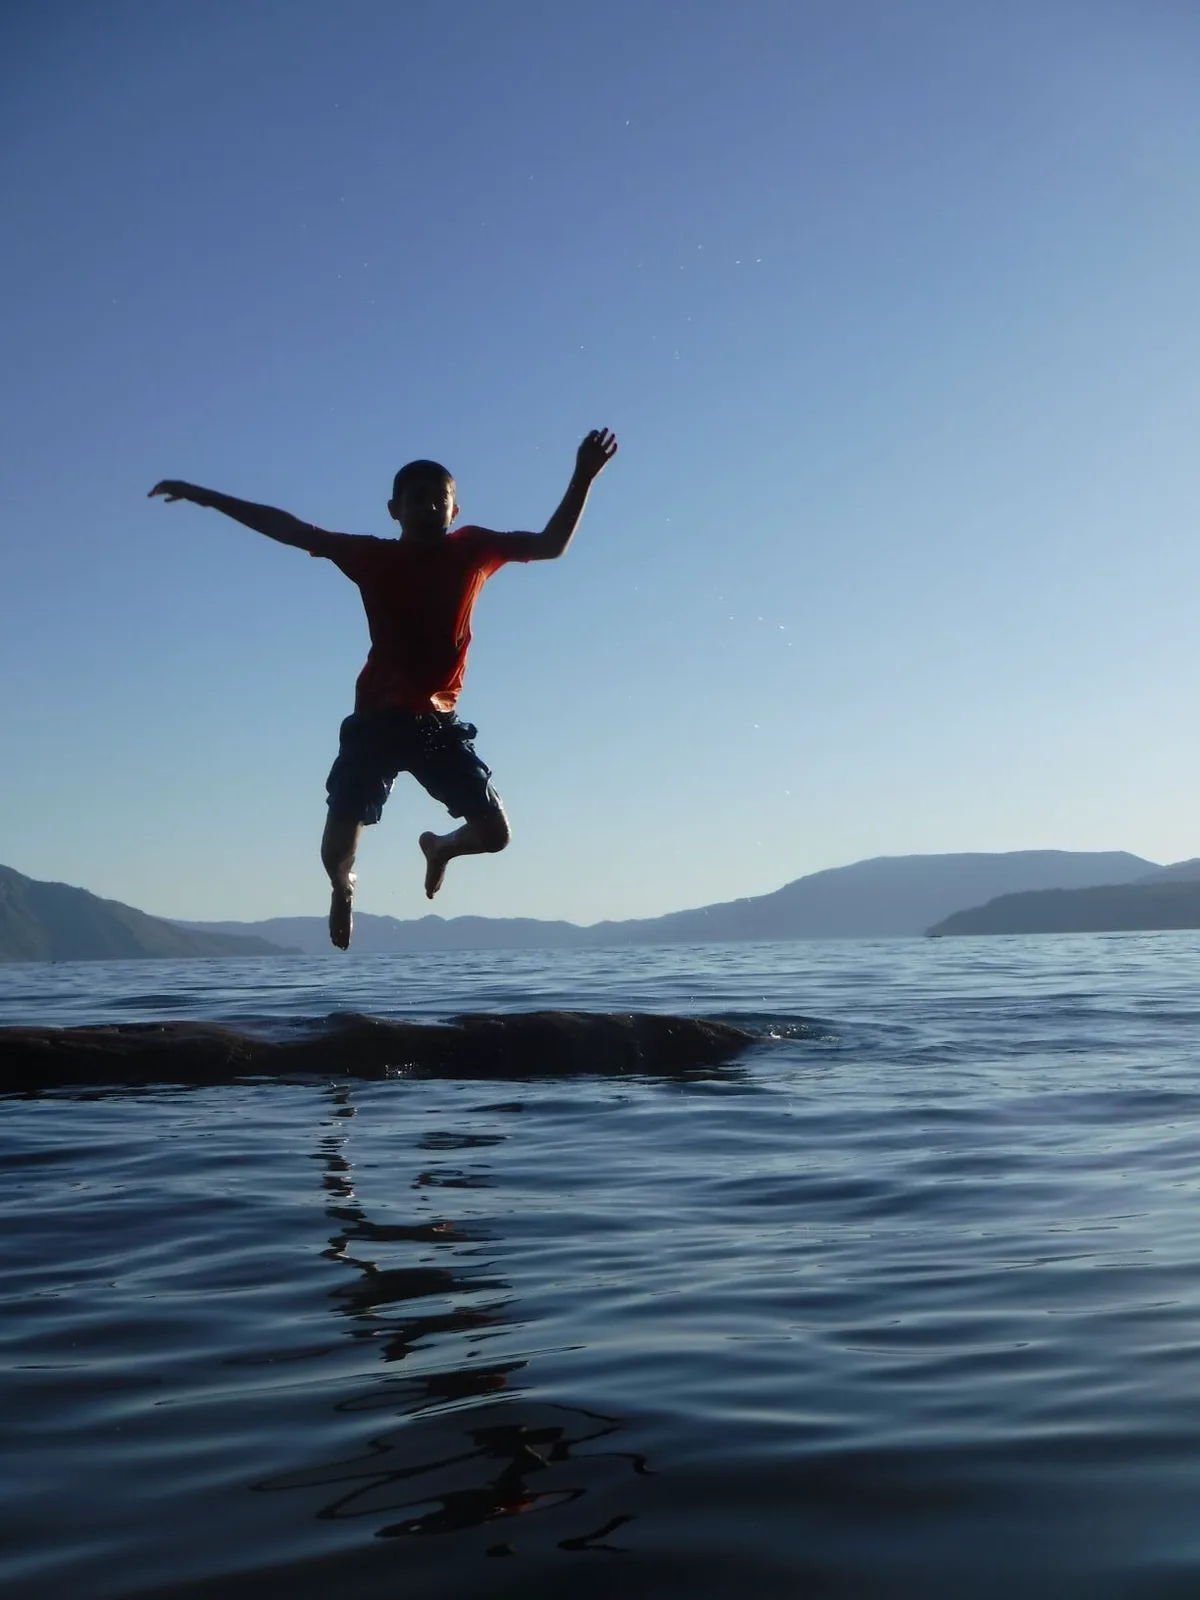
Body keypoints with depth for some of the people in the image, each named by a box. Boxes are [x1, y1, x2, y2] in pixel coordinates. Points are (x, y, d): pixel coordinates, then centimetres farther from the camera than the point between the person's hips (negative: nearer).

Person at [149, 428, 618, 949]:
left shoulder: (472, 550, 3)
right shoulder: (373, 556, 0)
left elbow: (550, 545, 0)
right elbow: (289, 529, -2)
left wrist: (582, 479, -12)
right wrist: (203, 496, -4)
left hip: (438, 720, 1)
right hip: (377, 719, -1)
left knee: (494, 832, -6)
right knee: (336, 847, -8)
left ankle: (439, 847, 32)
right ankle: (344, 888, 32)